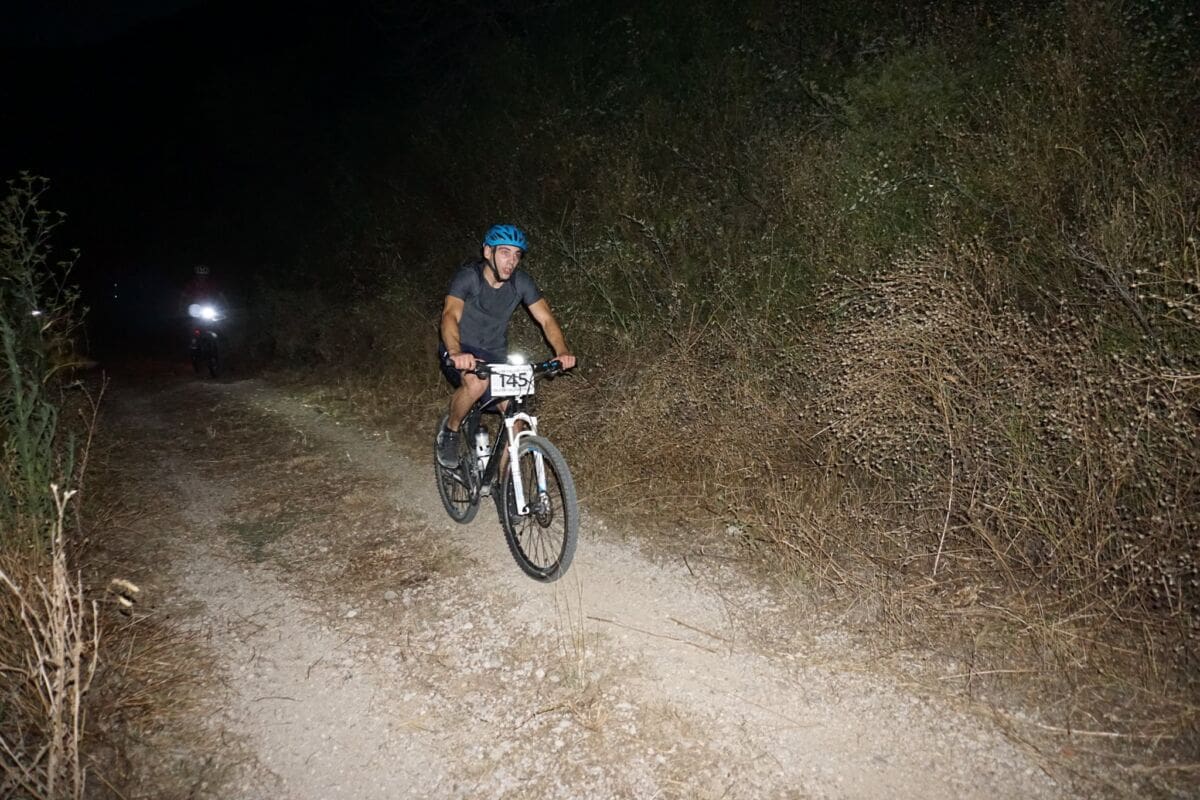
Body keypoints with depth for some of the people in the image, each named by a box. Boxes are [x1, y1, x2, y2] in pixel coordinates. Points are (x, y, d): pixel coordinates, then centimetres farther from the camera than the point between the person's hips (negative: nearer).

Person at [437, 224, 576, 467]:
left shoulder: (521, 281, -10)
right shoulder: (468, 276, -21)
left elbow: (546, 318, -14)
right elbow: (450, 315, -35)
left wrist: (562, 351, -33)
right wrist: (456, 353, -55)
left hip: (495, 356, 4)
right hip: (461, 353, -4)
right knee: (477, 383, -35)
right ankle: (449, 433, -6)